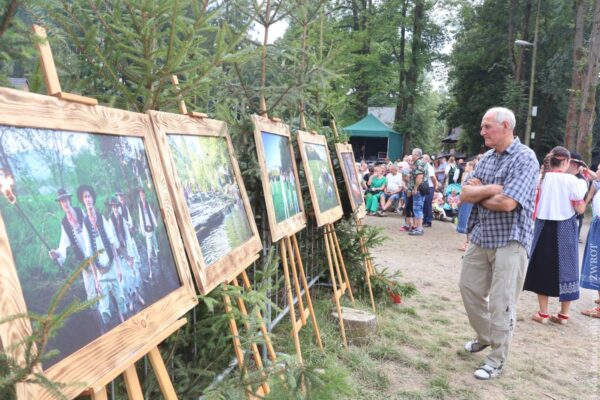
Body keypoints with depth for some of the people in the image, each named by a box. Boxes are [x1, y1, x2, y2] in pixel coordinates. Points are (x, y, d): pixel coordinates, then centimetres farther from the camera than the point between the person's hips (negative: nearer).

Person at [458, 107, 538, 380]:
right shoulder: (486, 158, 9)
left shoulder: (525, 158, -14)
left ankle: (497, 360, 15)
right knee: (469, 287, 16)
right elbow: (465, 195, 0)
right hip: (480, 237, 8)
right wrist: (491, 189, -17)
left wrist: (478, 192, -8)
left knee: (501, 303, -1)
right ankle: (485, 337, 38)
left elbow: (507, 203, -25)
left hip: (510, 241, -8)